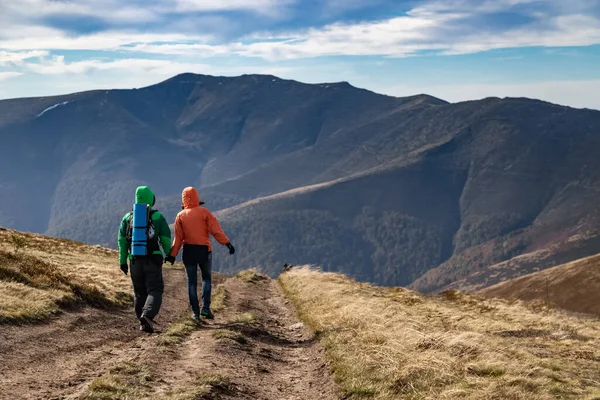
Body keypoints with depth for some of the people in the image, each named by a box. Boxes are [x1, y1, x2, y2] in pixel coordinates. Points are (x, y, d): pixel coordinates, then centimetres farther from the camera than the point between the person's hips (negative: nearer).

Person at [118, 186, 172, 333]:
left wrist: (123, 261, 10)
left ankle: (143, 322, 14)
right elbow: (166, 239, -1)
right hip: (153, 260, -3)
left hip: (135, 260, 3)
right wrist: (169, 254, 15)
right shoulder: (158, 217, -1)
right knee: (154, 291, -2)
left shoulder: (128, 217, 7)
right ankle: (147, 316, -25)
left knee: (139, 293, 14)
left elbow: (122, 240, 5)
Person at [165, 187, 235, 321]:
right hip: (204, 250, -1)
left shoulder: (180, 216, 0)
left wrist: (173, 254, 3)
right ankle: (206, 308, 4)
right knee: (207, 278, 17)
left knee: (192, 282, 8)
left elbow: (178, 238, -2)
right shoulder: (204, 212, -4)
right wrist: (227, 243, -9)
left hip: (188, 251, 1)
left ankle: (195, 312, 8)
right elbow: (216, 230, -10)